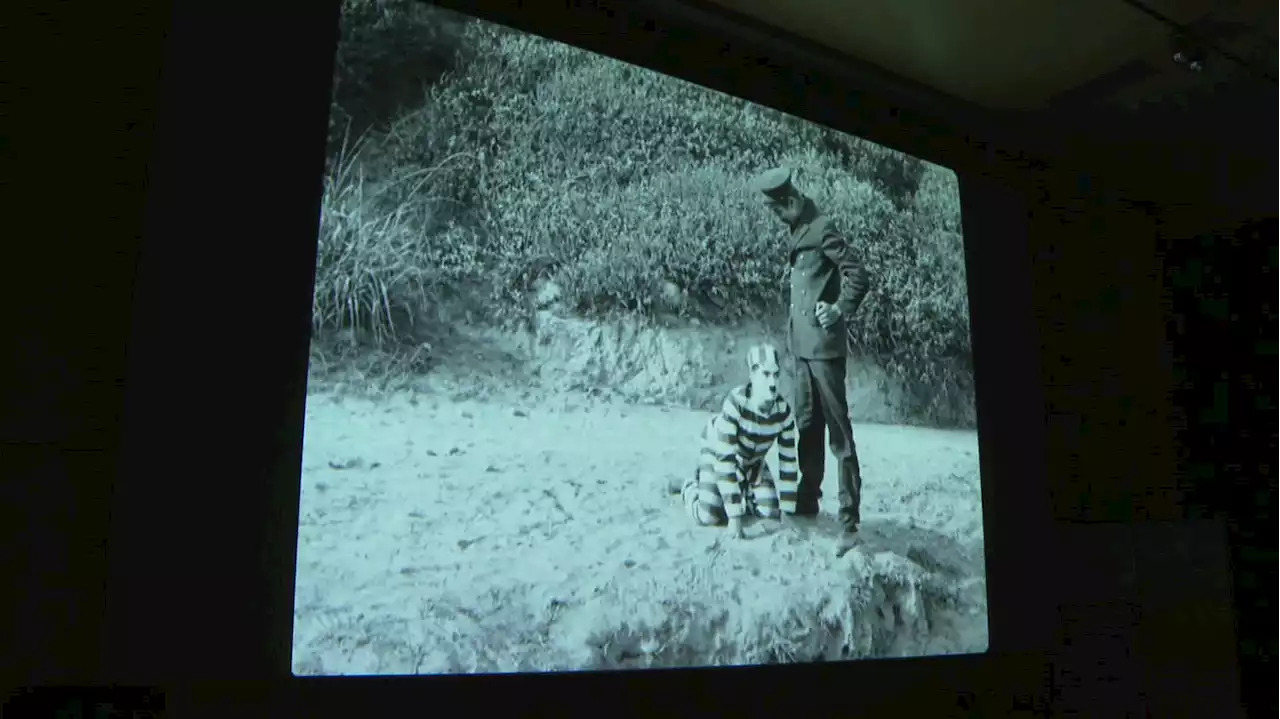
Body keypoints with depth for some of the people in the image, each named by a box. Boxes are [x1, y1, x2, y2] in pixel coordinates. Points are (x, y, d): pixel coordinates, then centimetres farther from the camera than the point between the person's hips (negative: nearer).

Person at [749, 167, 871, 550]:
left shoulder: (822, 230, -12)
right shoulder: (798, 232, 15)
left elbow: (858, 276, -17)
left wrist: (839, 311, -15)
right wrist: (794, 329, 14)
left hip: (824, 347, -9)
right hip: (802, 346, 9)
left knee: (838, 432, -7)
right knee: (807, 427, 16)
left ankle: (849, 521, -4)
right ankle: (807, 502, 29)